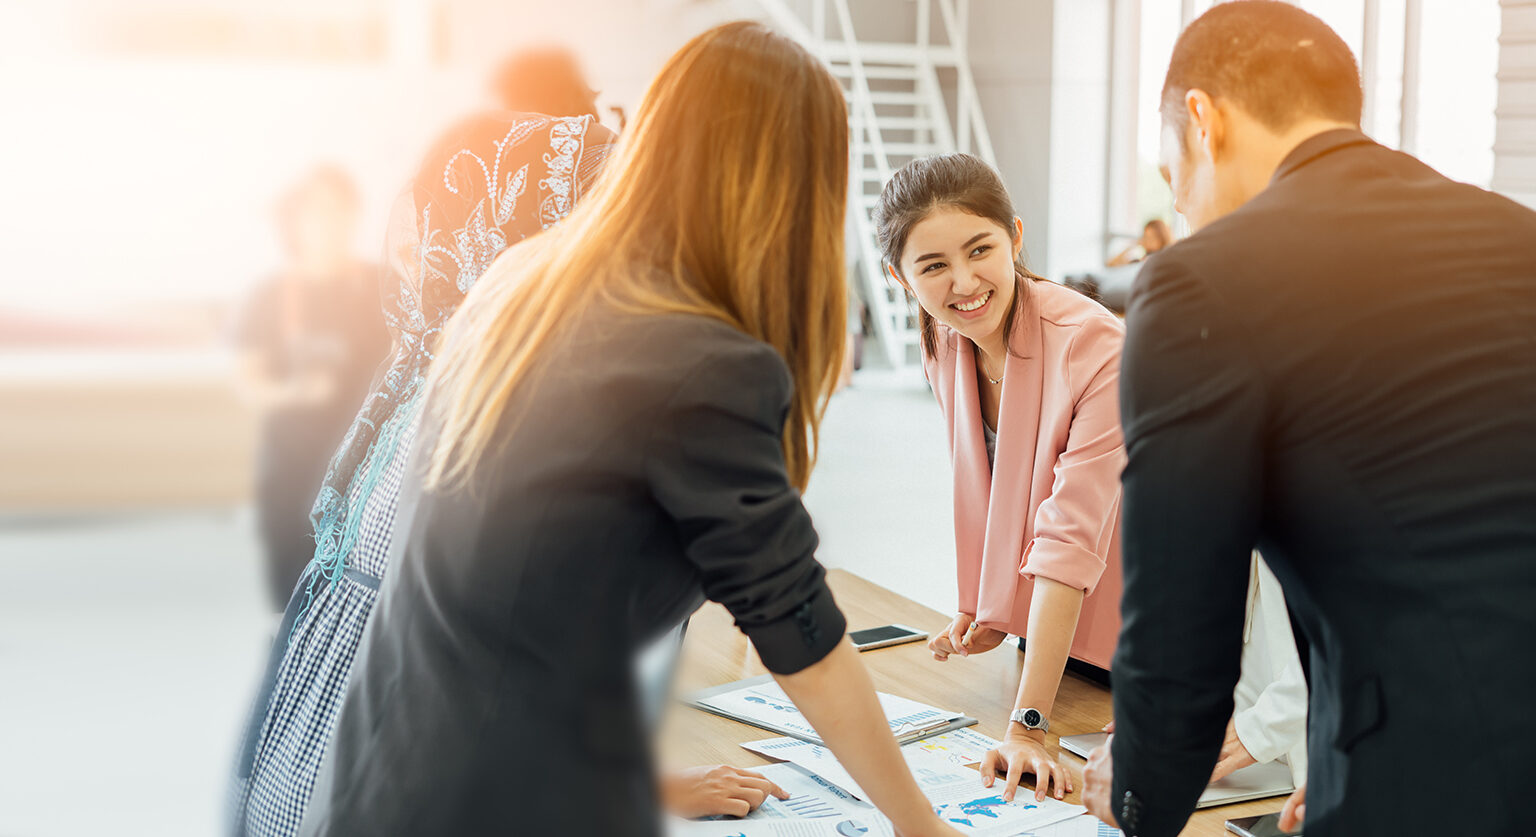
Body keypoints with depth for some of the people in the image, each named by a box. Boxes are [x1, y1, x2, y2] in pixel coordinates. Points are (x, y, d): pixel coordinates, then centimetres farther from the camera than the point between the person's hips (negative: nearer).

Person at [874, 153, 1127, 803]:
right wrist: (983, 609, 2)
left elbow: (1071, 542, -34)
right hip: (1036, 615, 5)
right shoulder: (944, 342, -9)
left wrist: (1027, 725, -36)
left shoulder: (1098, 349, -29)